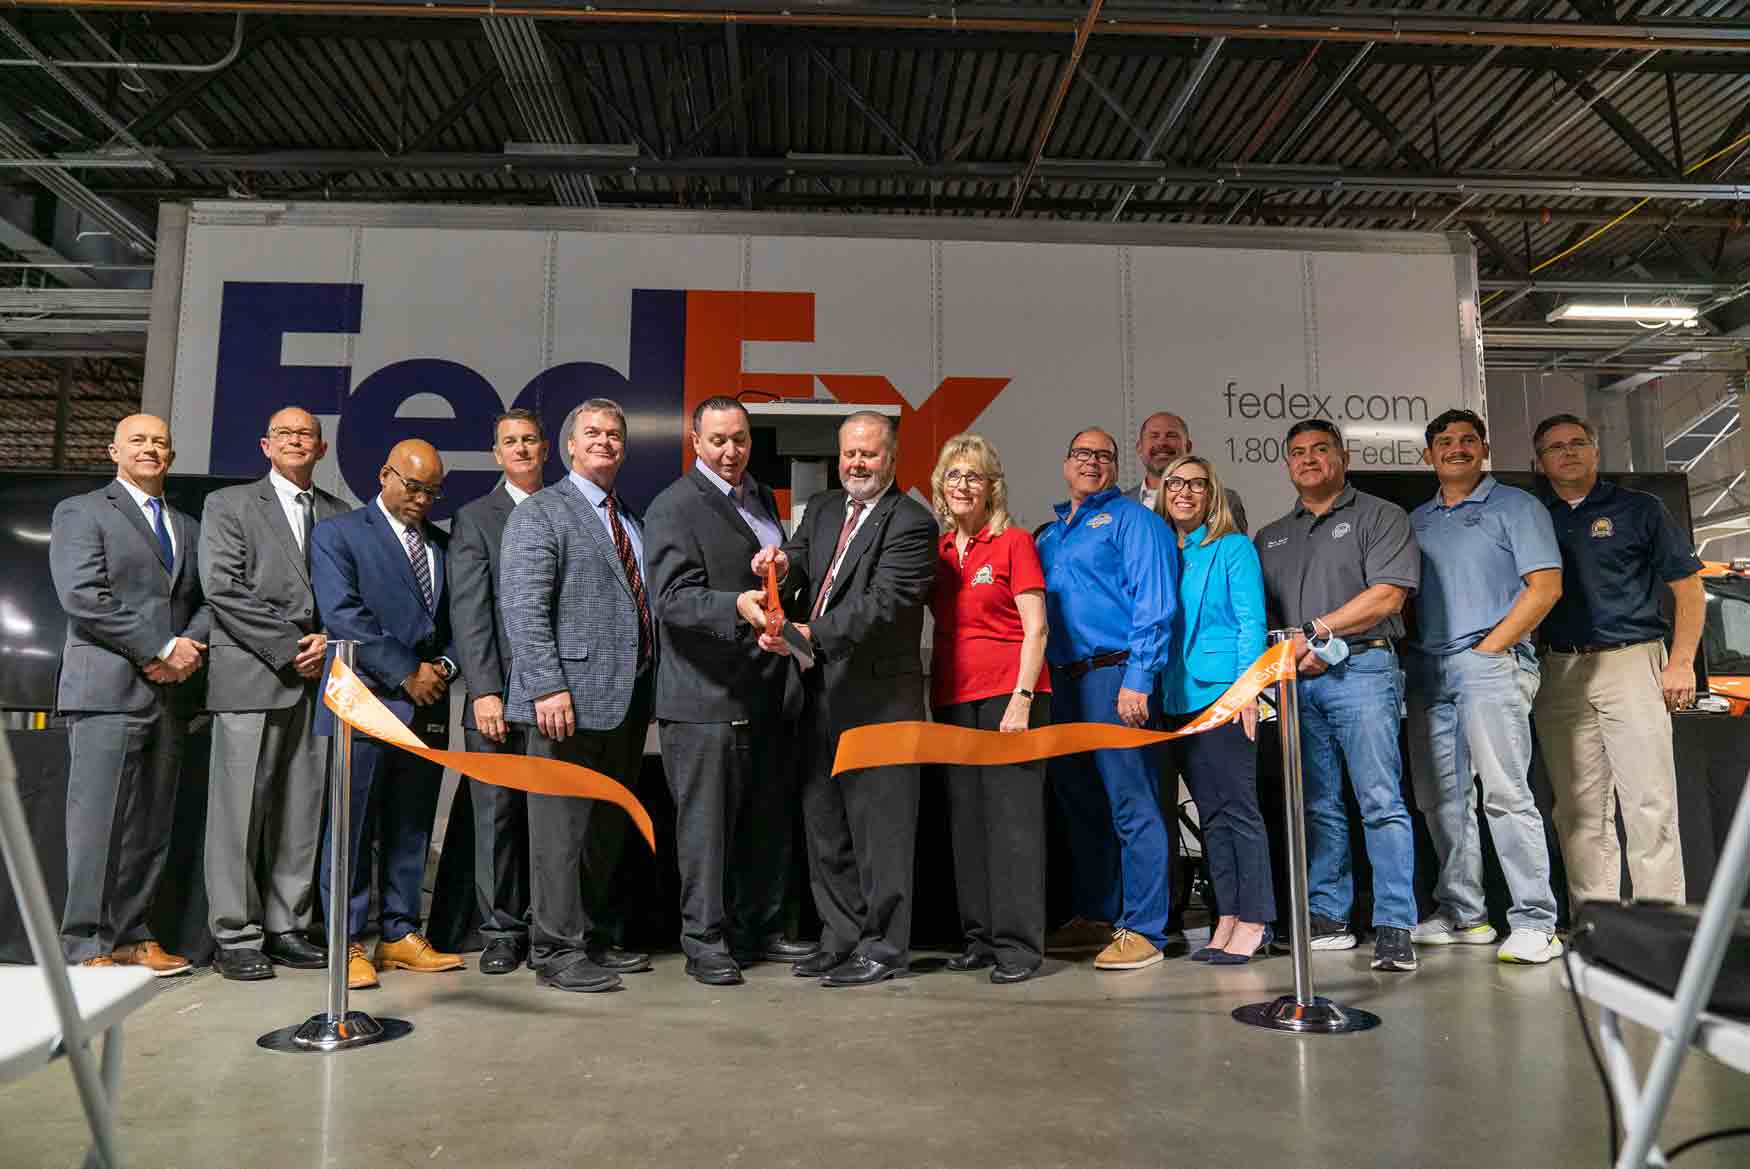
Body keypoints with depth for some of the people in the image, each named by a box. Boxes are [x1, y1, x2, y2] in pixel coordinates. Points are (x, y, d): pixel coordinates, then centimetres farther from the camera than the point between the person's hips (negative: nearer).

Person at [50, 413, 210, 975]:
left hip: (171, 692, 5)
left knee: (151, 825, 7)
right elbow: (82, 597, -9)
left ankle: (130, 937, 14)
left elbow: (208, 601, 15)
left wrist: (191, 647, -6)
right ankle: (87, 948, 2)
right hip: (109, 690, -5)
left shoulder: (188, 527, 21)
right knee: (98, 823, -4)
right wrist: (161, 649, -13)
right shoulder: (80, 512, 4)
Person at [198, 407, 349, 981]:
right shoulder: (228, 504, 7)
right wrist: (289, 649, -10)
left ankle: (287, 928, 15)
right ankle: (236, 936, 8)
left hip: (318, 678, 4)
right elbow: (223, 590, -4)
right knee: (241, 809, -2)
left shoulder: (340, 515, 16)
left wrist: (328, 641, -6)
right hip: (251, 679, -3)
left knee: (303, 810, 6)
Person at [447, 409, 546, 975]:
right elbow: (469, 613, -3)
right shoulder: (475, 518, 5)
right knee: (497, 814, 3)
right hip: (501, 693, -2)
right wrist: (484, 691, -12)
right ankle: (501, 933, 14)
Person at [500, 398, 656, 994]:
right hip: (571, 698, -8)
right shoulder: (539, 513, -4)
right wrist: (548, 686, -21)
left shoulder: (631, 520, 19)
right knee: (562, 827, -1)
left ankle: (594, 938, 27)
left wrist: (649, 688, 13)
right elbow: (523, 608, -13)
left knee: (608, 827, 15)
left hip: (627, 699, 8)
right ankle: (556, 951, 9)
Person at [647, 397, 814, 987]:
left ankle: (761, 928, 28)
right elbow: (672, 597, -20)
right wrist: (738, 607, -34)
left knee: (769, 818, 15)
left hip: (769, 692, 8)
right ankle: (704, 940, 14)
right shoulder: (673, 507, -8)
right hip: (708, 695, -8)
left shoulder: (762, 496, 17)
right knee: (706, 821, 1)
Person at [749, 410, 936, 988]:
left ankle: (884, 946, 13)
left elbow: (881, 601, -19)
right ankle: (841, 938, 28)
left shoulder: (910, 522, -8)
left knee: (879, 824, 0)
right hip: (821, 691, 8)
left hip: (878, 694, -7)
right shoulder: (821, 509, 16)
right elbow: (802, 562, 8)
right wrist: (784, 564, -16)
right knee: (823, 822, 14)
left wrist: (812, 634, -27)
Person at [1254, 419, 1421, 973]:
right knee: (1317, 806, 7)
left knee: (1381, 802, -7)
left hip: (1360, 671, -4)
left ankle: (1394, 927, -4)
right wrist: (1292, 651, -1)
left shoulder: (1379, 516, 7)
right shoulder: (1270, 538, 22)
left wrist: (1316, 630, -10)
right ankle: (1326, 917, 13)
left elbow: (1388, 594, -6)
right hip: (1295, 680, 5)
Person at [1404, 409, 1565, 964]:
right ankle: (1462, 914, 16)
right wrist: (1407, 655, 4)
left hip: (1491, 664, -5)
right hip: (1426, 669, 6)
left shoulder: (1516, 506, 4)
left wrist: (1489, 648, -10)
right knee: (1441, 799, 7)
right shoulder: (1415, 520, 20)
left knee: (1505, 792, -10)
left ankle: (1534, 923, -4)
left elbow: (1545, 586, -5)